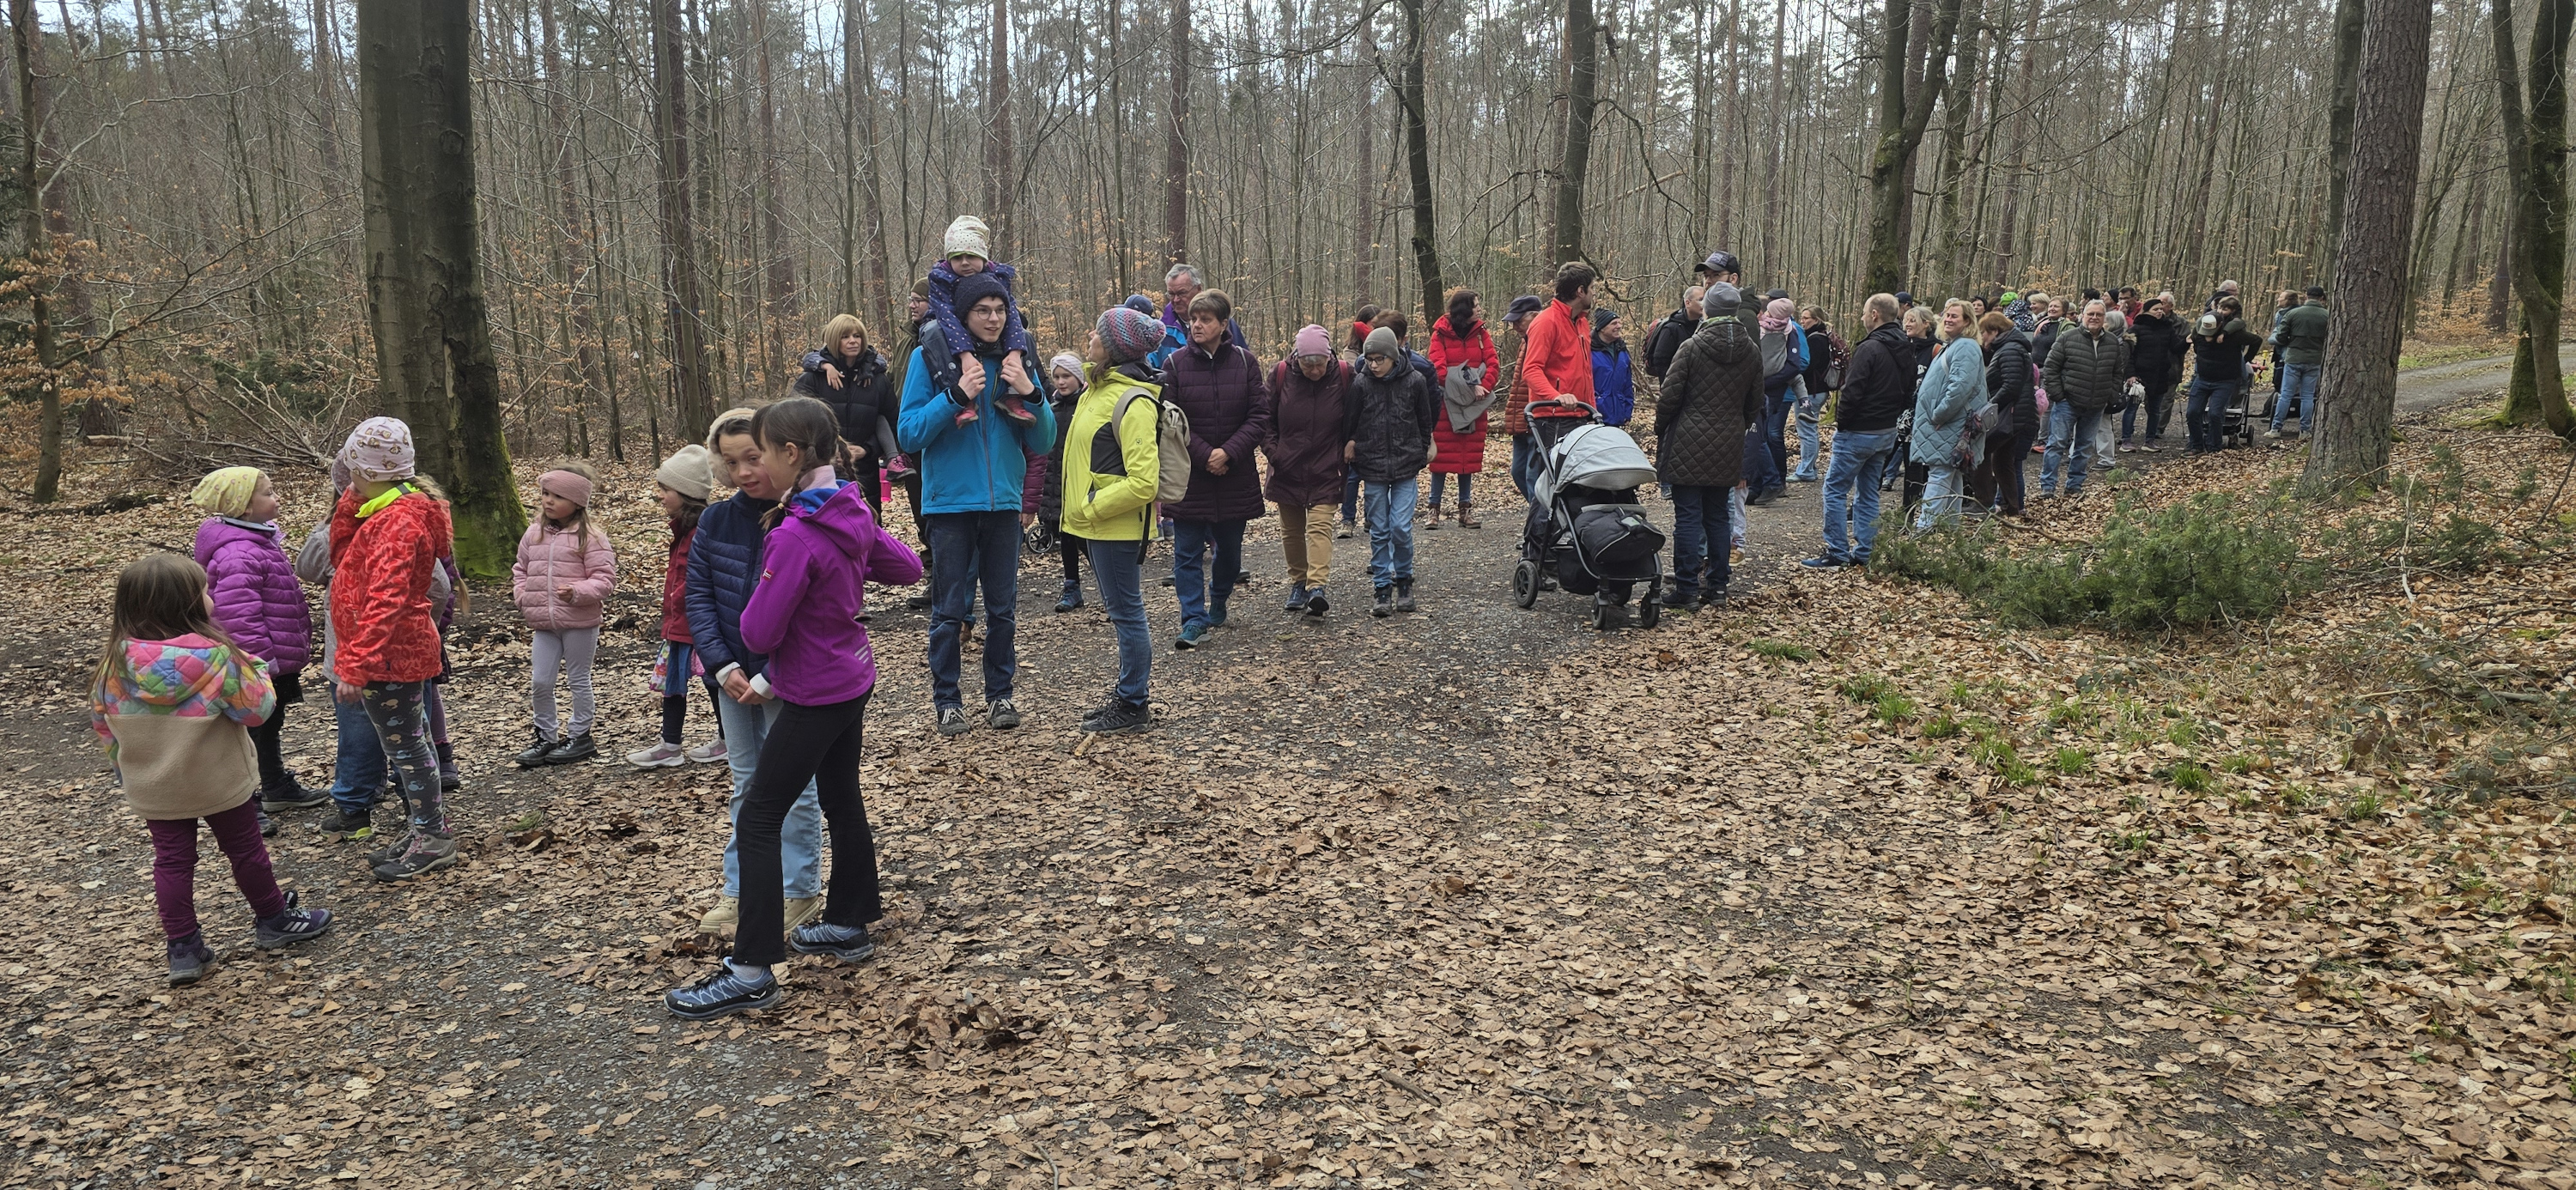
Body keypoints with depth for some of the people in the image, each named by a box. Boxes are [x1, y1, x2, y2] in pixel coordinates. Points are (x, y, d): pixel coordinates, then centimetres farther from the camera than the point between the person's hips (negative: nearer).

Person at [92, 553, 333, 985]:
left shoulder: (115, 663, -8)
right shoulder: (215, 658, -23)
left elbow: (102, 723, 3)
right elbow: (257, 707, -16)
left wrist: (124, 770, 17)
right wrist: (253, 666, -1)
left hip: (152, 789, 3)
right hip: (220, 783, -3)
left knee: (171, 859, 12)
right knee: (244, 849, 15)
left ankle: (183, 949, 16)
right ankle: (273, 921, 31)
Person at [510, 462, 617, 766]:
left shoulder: (590, 537, -11)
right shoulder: (534, 535, 7)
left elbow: (605, 578, -14)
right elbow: (520, 570, 20)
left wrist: (577, 592, -28)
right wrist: (522, 596, 4)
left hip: (580, 624, -5)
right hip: (543, 625, 5)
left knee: (579, 681, 8)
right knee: (539, 683, 7)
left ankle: (580, 736, 21)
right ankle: (546, 737, 21)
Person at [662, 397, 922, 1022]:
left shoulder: (794, 537, -26)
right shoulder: (854, 514, -1)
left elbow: (759, 634, -23)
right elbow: (907, 567, 15)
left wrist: (764, 598, -2)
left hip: (814, 696, -9)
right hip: (854, 680, 9)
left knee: (759, 818, -3)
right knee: (842, 800, 21)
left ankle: (752, 971, 0)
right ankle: (849, 924, 35)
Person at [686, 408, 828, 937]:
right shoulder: (716, 521, 0)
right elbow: (698, 595, 1)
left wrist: (769, 678, -17)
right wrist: (724, 668, -9)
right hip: (735, 676, 5)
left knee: (794, 786, 6)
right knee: (746, 783, 16)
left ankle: (798, 891, 19)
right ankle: (739, 889, 27)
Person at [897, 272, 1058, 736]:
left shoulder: (1014, 362, 5)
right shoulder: (930, 358, -4)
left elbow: (1043, 443, 4)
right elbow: (909, 434, -9)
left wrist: (1030, 394, -13)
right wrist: (956, 395, -20)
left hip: (1004, 502, 3)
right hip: (950, 502, -3)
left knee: (1003, 608, 10)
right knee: (950, 610, 4)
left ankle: (1000, 693, 23)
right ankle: (946, 700, 16)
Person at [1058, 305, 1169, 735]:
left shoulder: (1133, 402, -20)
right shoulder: (1098, 386, 10)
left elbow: (1142, 482, -26)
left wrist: (1090, 509, -18)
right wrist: (1086, 509, 15)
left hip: (1117, 526, -10)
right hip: (1096, 523, 10)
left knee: (1126, 613, 0)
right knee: (1122, 613, 17)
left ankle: (1133, 707, 9)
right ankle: (1126, 694, 28)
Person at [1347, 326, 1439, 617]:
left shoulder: (1414, 381, -4)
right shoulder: (1361, 383, -4)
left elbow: (1424, 420, 8)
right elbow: (1348, 422, 5)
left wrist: (1423, 452, 14)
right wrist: (1348, 446, 8)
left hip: (1405, 465, -1)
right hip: (1372, 467, 1)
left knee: (1401, 528, -6)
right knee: (1379, 531, 4)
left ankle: (1404, 582, 15)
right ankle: (1383, 590, 11)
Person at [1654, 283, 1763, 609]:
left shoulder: (1692, 348, -11)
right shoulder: (1752, 352, 5)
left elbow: (1668, 397, -9)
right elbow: (1755, 404, 12)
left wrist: (1661, 431, 7)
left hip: (1689, 447, -5)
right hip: (1728, 448, 5)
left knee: (1688, 517, -2)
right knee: (1719, 515, 13)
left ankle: (1686, 589, -1)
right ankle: (1717, 585, 16)